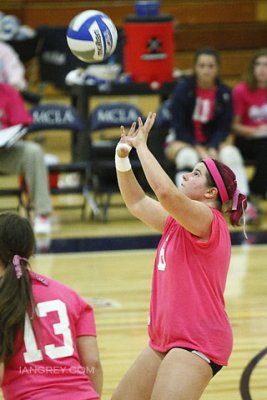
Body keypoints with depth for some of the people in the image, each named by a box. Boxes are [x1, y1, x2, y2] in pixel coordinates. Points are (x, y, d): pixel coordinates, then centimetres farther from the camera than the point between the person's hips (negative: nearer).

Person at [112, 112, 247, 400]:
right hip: (166, 341, 10)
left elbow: (165, 192, -30)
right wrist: (122, 157, 11)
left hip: (197, 341, -10)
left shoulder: (208, 220, -13)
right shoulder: (178, 222, 14)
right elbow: (137, 203, 24)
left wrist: (141, 145, -19)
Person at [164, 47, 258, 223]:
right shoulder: (183, 88, -11)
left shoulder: (224, 92, -4)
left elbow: (225, 127, -2)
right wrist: (198, 149, -24)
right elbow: (178, 126, -12)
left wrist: (212, 149, -21)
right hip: (182, 141, -2)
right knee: (188, 156, -36)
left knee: (230, 153, -28)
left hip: (212, 141, 2)